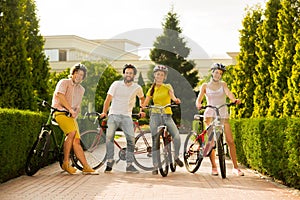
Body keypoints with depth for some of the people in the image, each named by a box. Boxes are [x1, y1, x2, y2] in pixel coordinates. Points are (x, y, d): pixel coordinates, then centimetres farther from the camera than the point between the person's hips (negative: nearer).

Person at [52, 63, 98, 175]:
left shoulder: (81, 89, 21)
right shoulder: (64, 82, 1)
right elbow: (59, 95, -16)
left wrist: (75, 113, -4)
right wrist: (70, 109, -22)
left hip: (71, 115, 6)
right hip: (60, 112, -6)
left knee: (76, 140, -8)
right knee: (72, 132, -29)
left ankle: (86, 168, -7)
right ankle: (65, 163, -24)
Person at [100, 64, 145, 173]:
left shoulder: (137, 88, 9)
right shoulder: (116, 84, 3)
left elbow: (142, 98, 29)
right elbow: (108, 99, 2)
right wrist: (104, 112, -2)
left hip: (126, 116, 1)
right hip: (113, 115, -1)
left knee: (131, 139, -13)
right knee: (109, 137, -18)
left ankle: (129, 165, -3)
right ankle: (110, 161, -7)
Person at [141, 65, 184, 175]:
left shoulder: (167, 87, 8)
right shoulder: (151, 89, 12)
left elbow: (172, 95, -12)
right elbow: (145, 103, 4)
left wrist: (175, 100, -35)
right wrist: (141, 109, -19)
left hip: (167, 115, -1)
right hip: (155, 115, 1)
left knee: (177, 136, -21)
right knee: (155, 141, -2)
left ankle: (176, 156, 3)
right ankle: (155, 166, 5)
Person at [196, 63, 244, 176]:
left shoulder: (223, 84, 12)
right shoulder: (205, 86, 10)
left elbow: (228, 93, -8)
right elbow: (199, 99, -2)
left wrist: (234, 100, -30)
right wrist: (199, 104, -26)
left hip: (223, 114, 1)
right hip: (210, 113, -1)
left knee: (230, 141, -6)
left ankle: (235, 167, 0)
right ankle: (213, 167, -1)